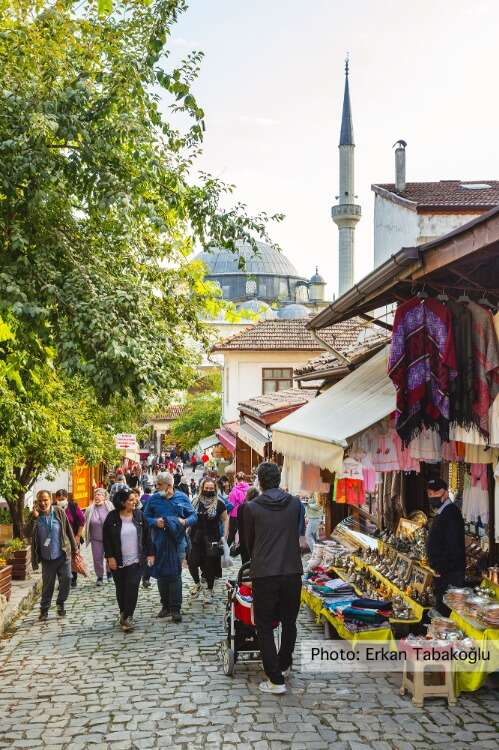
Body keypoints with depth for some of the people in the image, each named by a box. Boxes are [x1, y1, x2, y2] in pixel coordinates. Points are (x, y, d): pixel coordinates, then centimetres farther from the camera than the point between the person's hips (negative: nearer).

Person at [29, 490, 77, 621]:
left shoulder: (59, 512, -5)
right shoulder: (35, 516, -4)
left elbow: (68, 530, 2)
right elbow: (29, 534, -16)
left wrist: (74, 547, 5)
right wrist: (34, 518, -25)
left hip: (63, 555, 0)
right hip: (47, 557, 0)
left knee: (66, 578, -5)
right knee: (47, 584, 6)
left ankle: (60, 603, 18)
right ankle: (44, 610, 21)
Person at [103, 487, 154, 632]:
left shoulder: (139, 515, -1)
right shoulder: (112, 517, -6)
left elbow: (146, 536, 4)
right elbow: (106, 538, -3)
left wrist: (150, 554, 2)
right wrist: (110, 557, -8)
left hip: (136, 560, 0)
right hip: (118, 562, 0)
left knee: (132, 587, -9)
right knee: (121, 589, 11)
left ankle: (128, 616, -3)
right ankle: (123, 613, 29)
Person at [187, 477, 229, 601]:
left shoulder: (219, 504, -3)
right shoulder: (196, 502, 5)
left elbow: (225, 519, 4)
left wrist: (225, 536, -3)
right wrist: (188, 533, 9)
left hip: (212, 539, -2)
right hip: (196, 538, 2)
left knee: (210, 566, 4)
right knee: (192, 563, -4)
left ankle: (210, 591, 21)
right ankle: (197, 584, 23)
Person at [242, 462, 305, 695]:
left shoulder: (252, 507, -2)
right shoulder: (296, 503, 4)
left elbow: (248, 541, 9)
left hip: (264, 574, -3)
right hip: (292, 572, 3)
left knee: (265, 626, 7)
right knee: (289, 621, 20)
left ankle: (275, 680, 3)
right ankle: (284, 664, 38)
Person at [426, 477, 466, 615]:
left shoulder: (451, 512, -17)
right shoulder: (441, 513, 17)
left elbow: (453, 546, -24)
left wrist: (440, 569, -20)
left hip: (449, 573, -10)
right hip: (441, 571, 10)